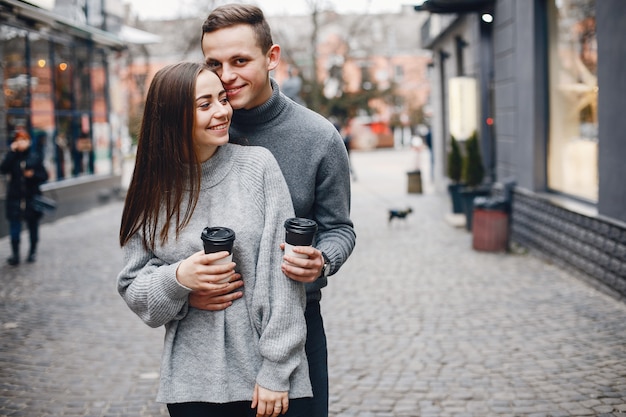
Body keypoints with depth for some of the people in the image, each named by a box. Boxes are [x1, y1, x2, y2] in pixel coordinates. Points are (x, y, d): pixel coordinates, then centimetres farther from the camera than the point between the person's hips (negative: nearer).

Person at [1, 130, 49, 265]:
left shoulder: (35, 156, 1)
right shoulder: (12, 156, 3)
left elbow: (44, 176, 3)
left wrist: (33, 174, -16)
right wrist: (11, 152, -17)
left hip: (32, 197, 0)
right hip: (15, 198, 0)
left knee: (33, 226, 10)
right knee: (14, 227, -2)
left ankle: (33, 252, 24)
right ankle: (15, 254, 6)